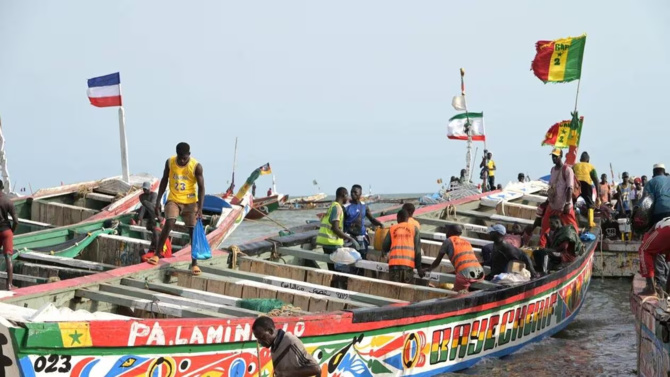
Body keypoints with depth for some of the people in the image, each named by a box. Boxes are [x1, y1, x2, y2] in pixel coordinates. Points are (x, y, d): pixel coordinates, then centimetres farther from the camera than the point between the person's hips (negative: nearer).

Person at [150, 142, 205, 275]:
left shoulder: (196, 166, -14)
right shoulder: (170, 162, -6)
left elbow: (201, 187, -11)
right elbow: (164, 181, 6)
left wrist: (200, 208, -18)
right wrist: (158, 200, 5)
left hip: (190, 202, -1)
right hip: (173, 200, 1)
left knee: (193, 231, -1)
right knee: (169, 223, -20)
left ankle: (194, 263, 6)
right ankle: (157, 253, -10)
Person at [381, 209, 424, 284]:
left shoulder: (392, 229, 14)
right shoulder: (414, 229, 12)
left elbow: (384, 248, 10)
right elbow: (417, 250, 5)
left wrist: (385, 252, 34)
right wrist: (419, 267, 7)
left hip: (394, 263, 1)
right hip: (408, 264, -1)